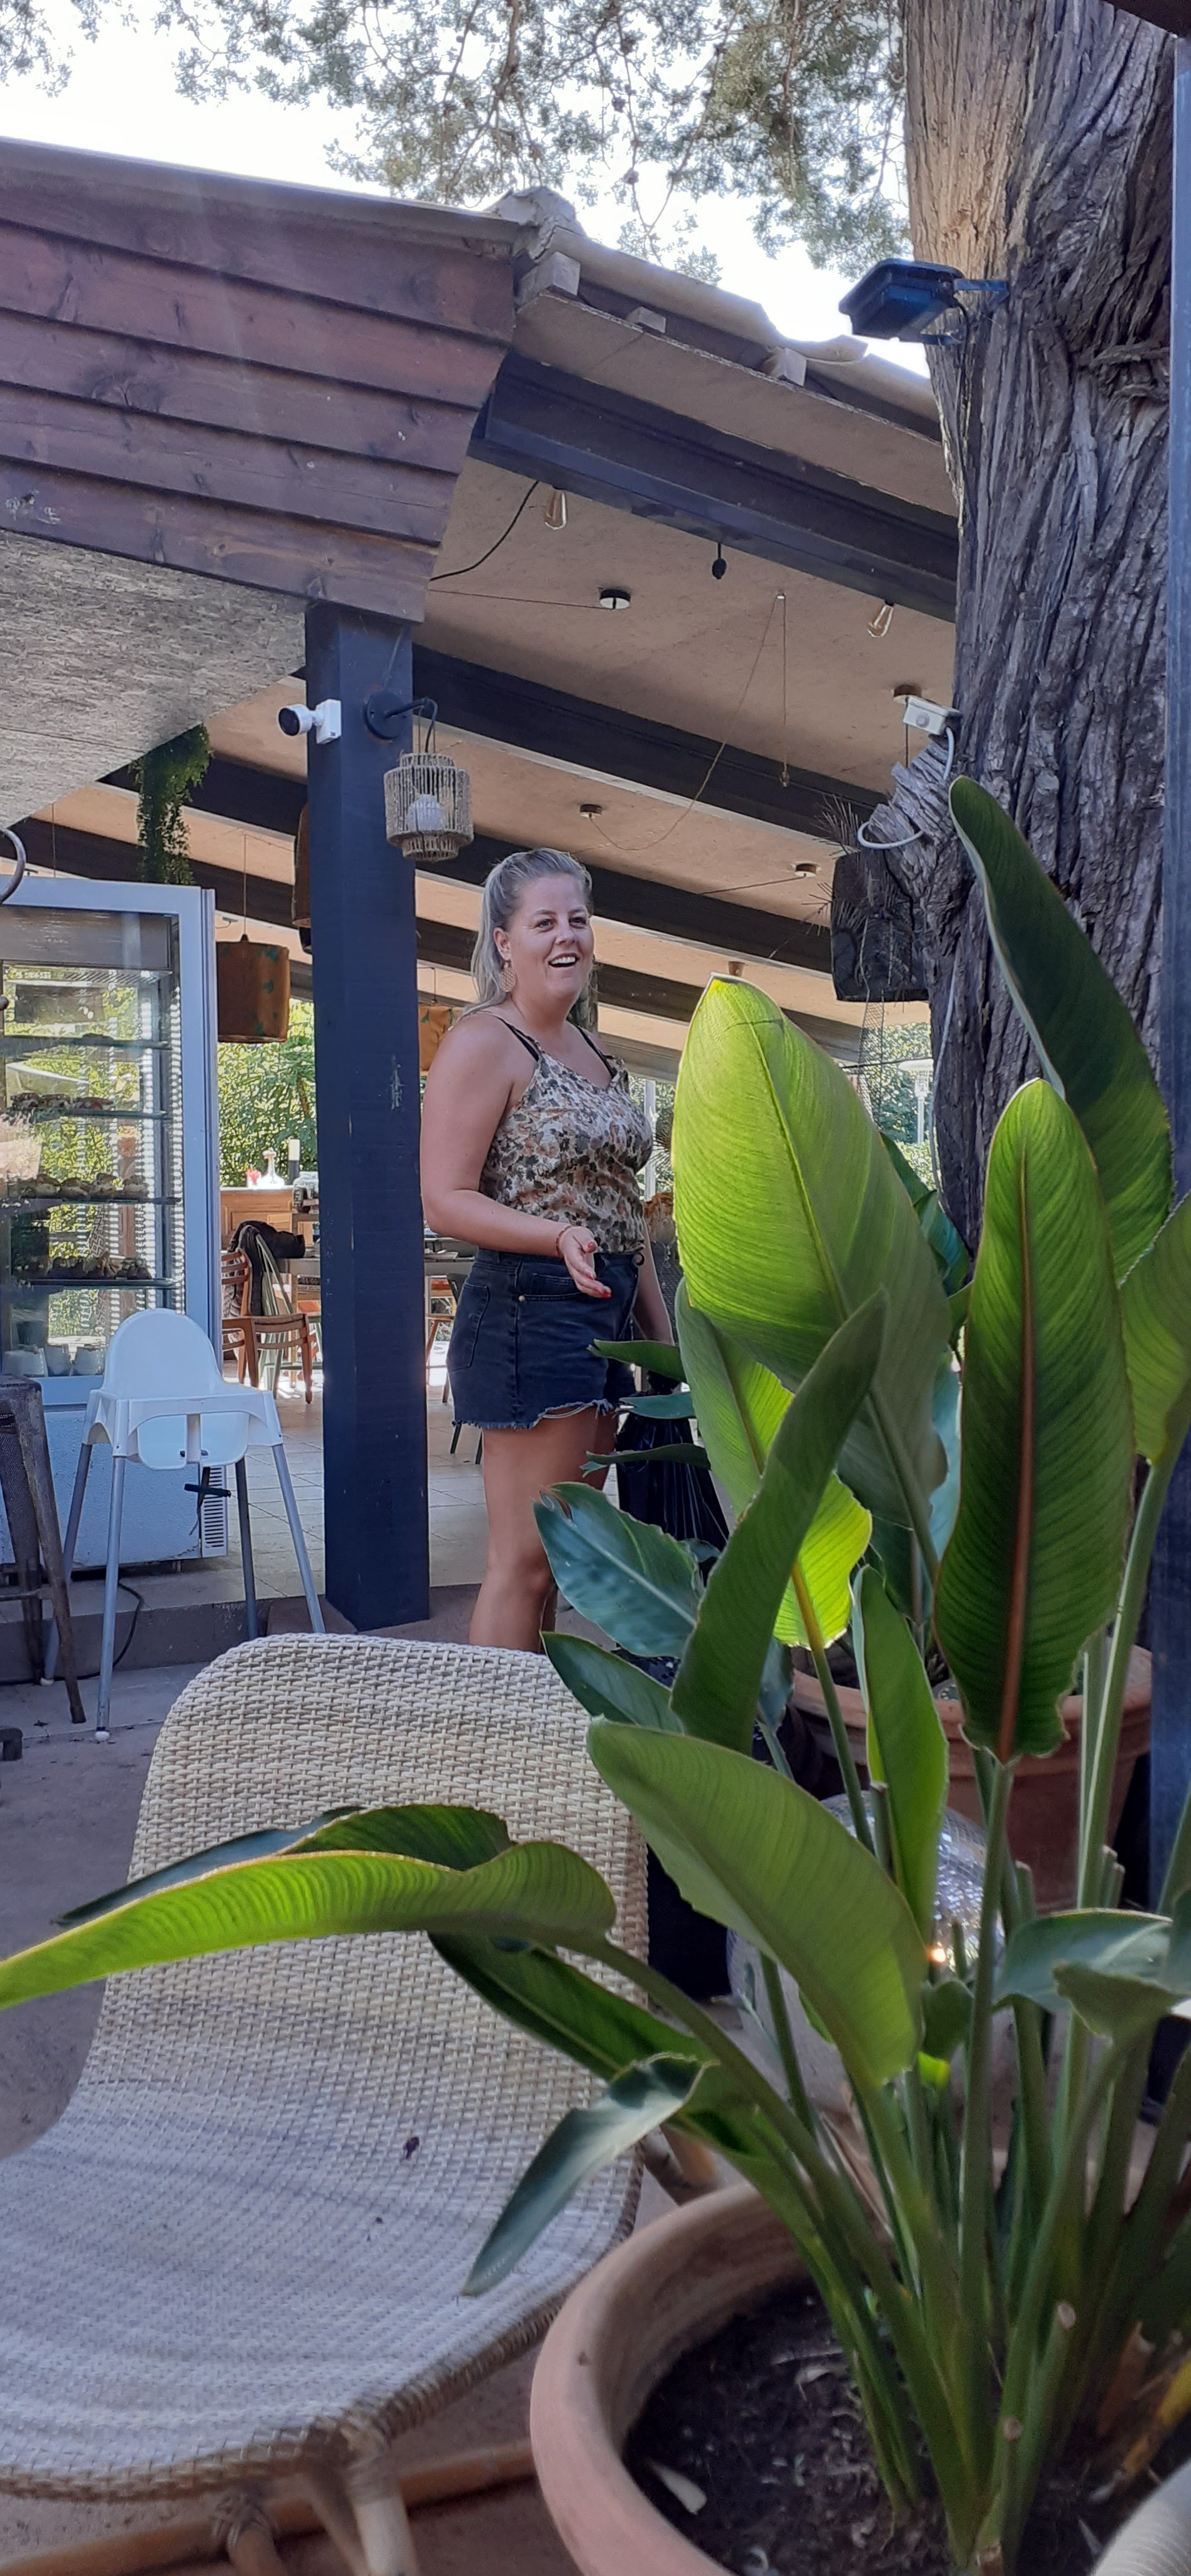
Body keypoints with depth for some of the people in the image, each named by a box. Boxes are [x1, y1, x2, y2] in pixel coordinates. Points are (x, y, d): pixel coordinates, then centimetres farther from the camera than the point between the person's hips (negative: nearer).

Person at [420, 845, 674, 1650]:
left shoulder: (596, 1054, 19)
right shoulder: (484, 1043, -7)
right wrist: (560, 1237, -28)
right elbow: (446, 1200, -14)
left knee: (561, 1555, 12)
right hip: (530, 1311, -9)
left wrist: (664, 1337, 20)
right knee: (524, 1561, -7)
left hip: (606, 1314, 9)